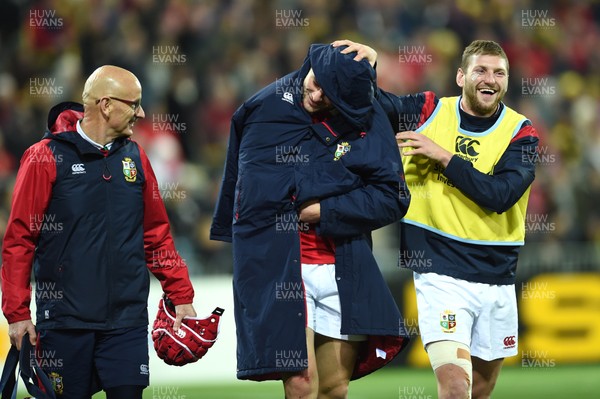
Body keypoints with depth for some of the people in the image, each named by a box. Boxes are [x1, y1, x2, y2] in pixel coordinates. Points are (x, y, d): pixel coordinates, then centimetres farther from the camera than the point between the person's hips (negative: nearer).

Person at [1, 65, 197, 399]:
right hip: (65, 319, -3)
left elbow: (157, 235, 16)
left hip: (127, 320, 4)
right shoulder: (47, 157, -4)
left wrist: (181, 295, 10)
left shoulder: (135, 157, 10)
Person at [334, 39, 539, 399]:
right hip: (441, 274, -2)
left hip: (498, 281, 2)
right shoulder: (428, 111, 1)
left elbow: (501, 195, -16)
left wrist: (443, 156, -17)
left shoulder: (520, 132, -2)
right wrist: (365, 62, -14)